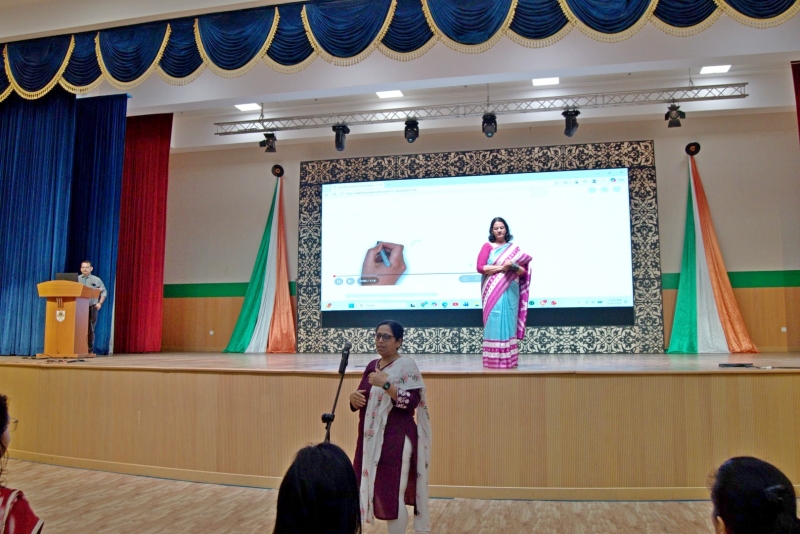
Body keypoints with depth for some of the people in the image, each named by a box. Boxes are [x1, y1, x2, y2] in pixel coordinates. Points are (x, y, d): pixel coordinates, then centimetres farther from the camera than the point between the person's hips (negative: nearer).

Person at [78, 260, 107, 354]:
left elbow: (104, 292, 10)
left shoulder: (96, 280, 8)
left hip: (92, 307, -1)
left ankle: (90, 350, 5)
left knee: (90, 329, 1)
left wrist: (100, 303, -1)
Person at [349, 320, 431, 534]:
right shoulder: (372, 365, 12)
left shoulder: (406, 365, -10)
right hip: (372, 439, 7)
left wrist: (386, 384, -27)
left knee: (392, 495, -3)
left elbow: (412, 402, -20)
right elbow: (362, 401, 17)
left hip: (396, 439, -7)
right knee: (378, 492, 13)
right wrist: (354, 398, -6)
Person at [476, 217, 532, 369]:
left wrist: (514, 267, -12)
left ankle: (509, 359, 7)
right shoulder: (487, 246, 6)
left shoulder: (514, 249, 13)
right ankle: (493, 360, -2)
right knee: (494, 323, -5)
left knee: (509, 323, 2)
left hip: (510, 292, 2)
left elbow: (524, 271, 9)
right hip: (493, 292, -2)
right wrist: (501, 267, -13)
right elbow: (480, 267, -6)